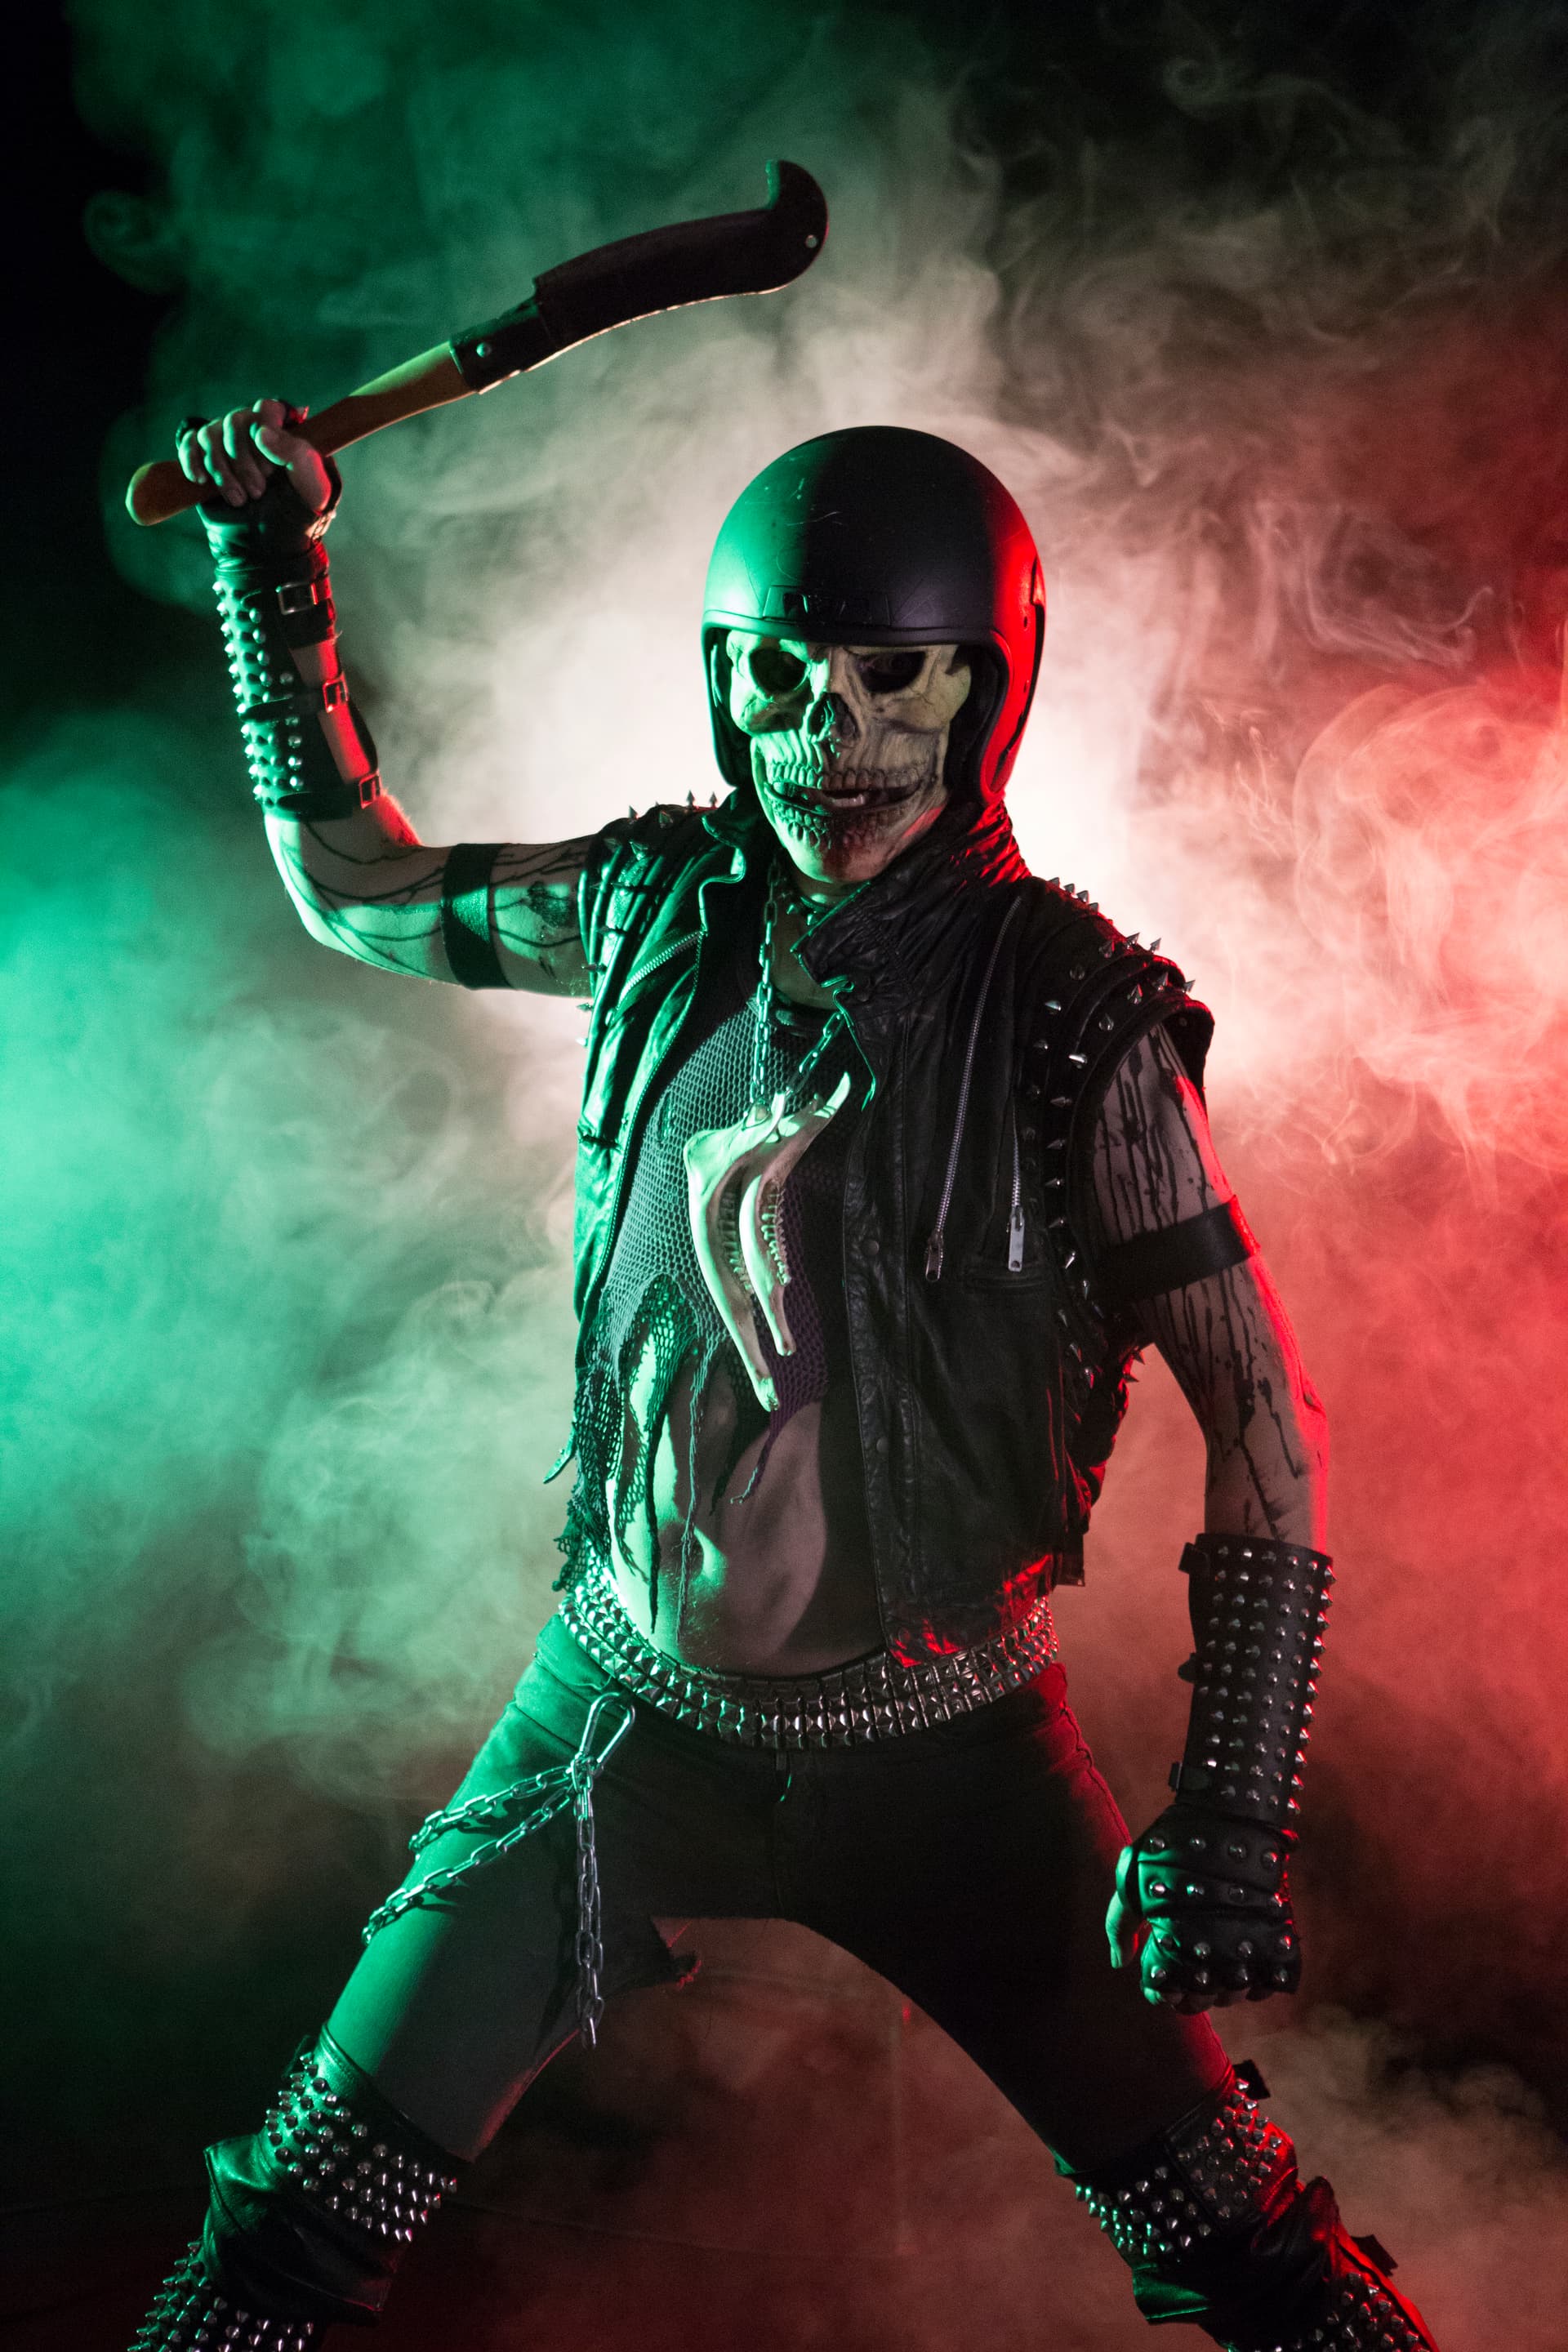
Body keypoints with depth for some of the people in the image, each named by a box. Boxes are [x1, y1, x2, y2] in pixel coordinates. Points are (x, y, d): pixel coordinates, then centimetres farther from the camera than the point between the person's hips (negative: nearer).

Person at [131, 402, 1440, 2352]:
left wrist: (1233, 1822, -15)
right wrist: (269, 562, 5)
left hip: (944, 1747, -2)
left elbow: (1263, 1424, -11)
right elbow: (347, 885, 12)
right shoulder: (659, 912, -6)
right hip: (629, 1705, 3)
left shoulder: (1079, 1020, -16)